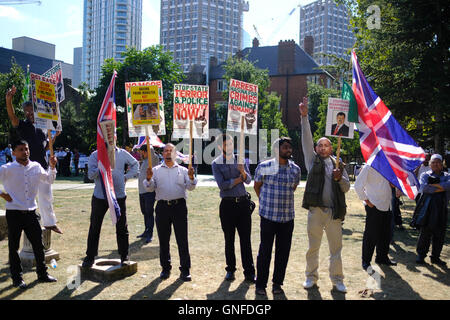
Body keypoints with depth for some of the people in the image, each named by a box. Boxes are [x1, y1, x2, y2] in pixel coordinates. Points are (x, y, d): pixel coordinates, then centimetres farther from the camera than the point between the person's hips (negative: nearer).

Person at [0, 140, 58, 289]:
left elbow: (49, 180, 17)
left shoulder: (36, 167, 5)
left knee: (38, 243, 8)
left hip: (30, 212, 4)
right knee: (14, 246, 7)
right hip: (14, 213, -3)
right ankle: (17, 278, 21)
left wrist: (52, 167, 3)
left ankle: (42, 273, 22)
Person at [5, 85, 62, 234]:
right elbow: (12, 117, -24)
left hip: (43, 167, 5)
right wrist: (8, 100, -39)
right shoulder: (23, 126, -2)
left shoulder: (41, 128, 14)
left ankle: (49, 222, 24)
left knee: (46, 197, 13)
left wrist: (55, 136, 10)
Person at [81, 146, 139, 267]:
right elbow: (91, 175, -12)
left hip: (119, 196, 1)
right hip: (100, 197, -1)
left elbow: (135, 164, 17)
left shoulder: (122, 153, 1)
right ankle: (90, 257, 19)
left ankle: (124, 256, 21)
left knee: (122, 228, 9)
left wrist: (126, 176, 6)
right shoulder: (95, 155, -3)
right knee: (94, 228, 6)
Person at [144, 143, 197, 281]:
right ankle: (165, 268, 22)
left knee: (182, 239, -2)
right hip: (162, 207, 1)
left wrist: (191, 177, -17)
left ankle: (185, 270, 6)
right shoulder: (156, 170, 13)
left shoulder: (183, 170, 12)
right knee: (163, 240, 8)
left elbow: (190, 187, 2)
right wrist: (148, 178, -14)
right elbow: (150, 188, 5)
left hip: (179, 206, -1)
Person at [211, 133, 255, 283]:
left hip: (243, 202, 1)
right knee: (229, 239, 8)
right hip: (227, 204, -1)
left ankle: (249, 272, 9)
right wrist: (240, 178, -5)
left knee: (246, 238, 2)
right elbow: (222, 185, -11)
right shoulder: (216, 163, 0)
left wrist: (243, 172, -22)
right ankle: (230, 270, 22)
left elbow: (248, 180, -1)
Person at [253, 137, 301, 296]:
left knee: (283, 251, 9)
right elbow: (257, 186, 9)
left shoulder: (295, 169, 5)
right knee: (265, 250, 3)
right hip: (268, 216, -3)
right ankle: (260, 284, 18)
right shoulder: (264, 167, -4)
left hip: (288, 217, 3)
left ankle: (277, 283, 25)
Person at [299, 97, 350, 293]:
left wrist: (340, 178, -12)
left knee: (336, 248, 9)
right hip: (315, 210, -1)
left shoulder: (338, 165, 10)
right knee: (313, 247, 9)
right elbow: (306, 139, -3)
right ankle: (311, 277, 25)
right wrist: (304, 116, -11)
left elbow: (347, 188, 10)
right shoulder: (313, 160, 7)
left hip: (334, 212, 1)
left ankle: (337, 279, 25)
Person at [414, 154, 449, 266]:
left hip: (441, 209, 3)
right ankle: (421, 255, 12)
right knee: (425, 233, 0)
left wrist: (435, 185, -14)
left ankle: (435, 257, 20)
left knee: (439, 235, 7)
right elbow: (424, 187, -12)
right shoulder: (425, 175, 7)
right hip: (427, 208, -3)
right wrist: (440, 188, -10)